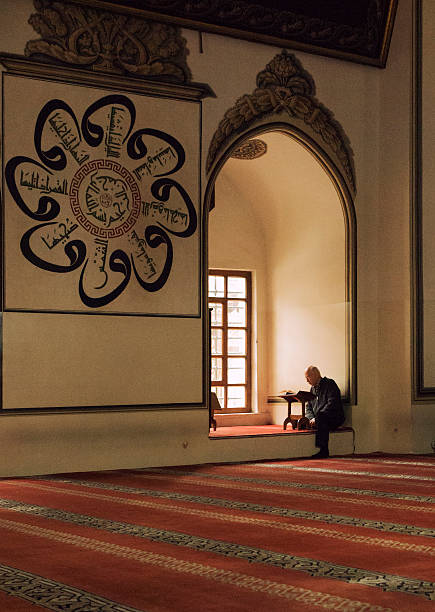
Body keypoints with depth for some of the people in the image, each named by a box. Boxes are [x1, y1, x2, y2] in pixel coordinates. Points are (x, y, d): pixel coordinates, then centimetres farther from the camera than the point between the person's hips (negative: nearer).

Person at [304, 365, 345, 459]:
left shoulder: (330, 384, -8)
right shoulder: (313, 388, 17)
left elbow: (331, 405, -19)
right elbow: (308, 407, 14)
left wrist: (317, 418, -24)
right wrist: (312, 418, -8)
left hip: (335, 418, -7)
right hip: (317, 419, 8)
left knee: (321, 419, -37)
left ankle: (324, 450, -37)